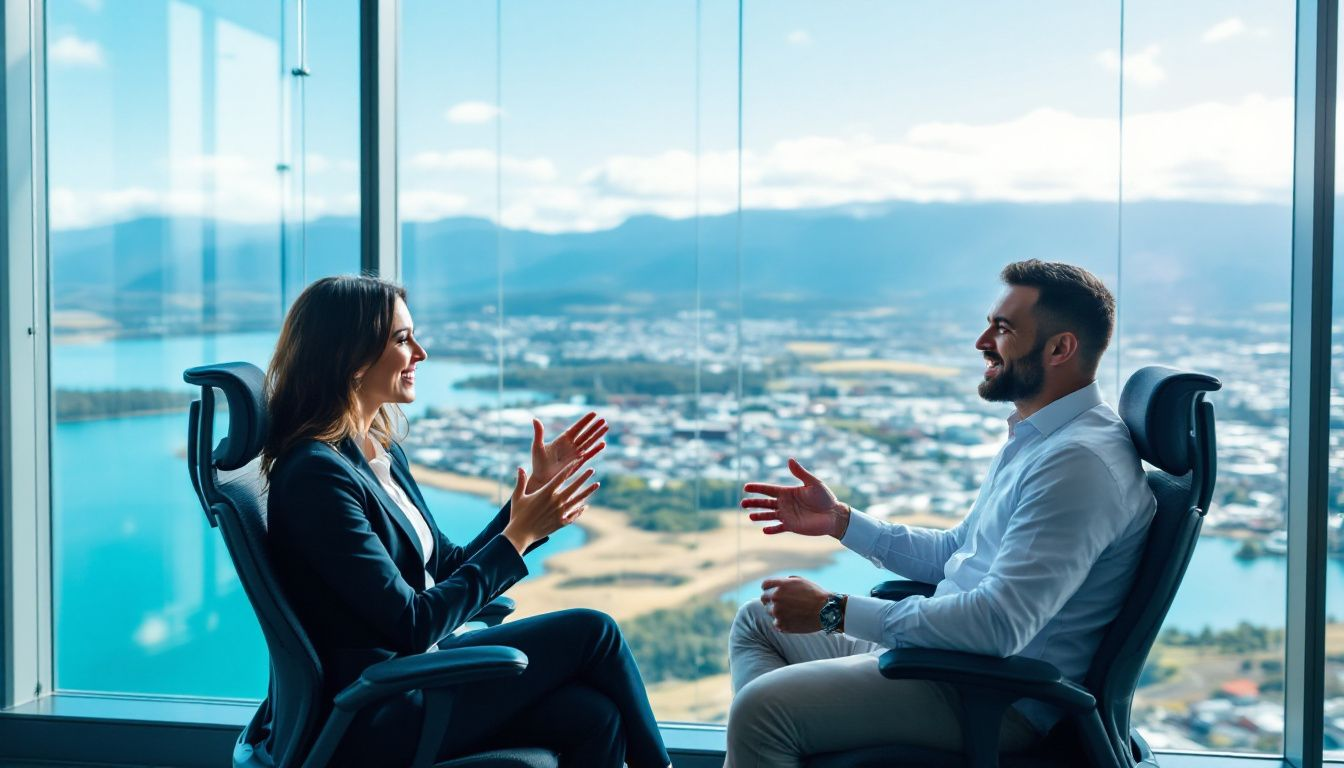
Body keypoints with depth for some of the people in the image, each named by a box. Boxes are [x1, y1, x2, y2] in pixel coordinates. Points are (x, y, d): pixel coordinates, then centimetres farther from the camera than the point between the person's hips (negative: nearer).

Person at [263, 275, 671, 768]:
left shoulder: (383, 451, 9)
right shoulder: (316, 474, -19)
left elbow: (448, 570, 13)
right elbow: (412, 626, -20)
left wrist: (538, 488, 7)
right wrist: (519, 535, -14)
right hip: (375, 716, -8)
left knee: (592, 716, -13)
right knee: (591, 632, -9)